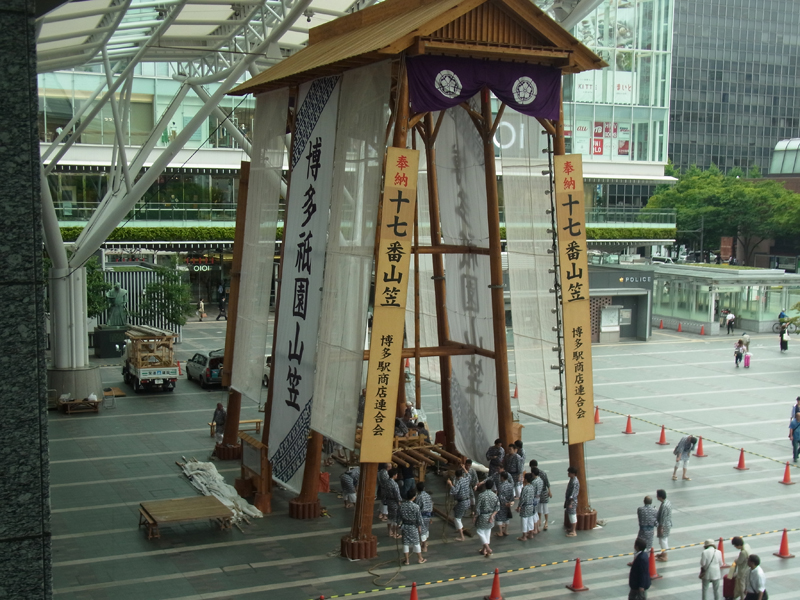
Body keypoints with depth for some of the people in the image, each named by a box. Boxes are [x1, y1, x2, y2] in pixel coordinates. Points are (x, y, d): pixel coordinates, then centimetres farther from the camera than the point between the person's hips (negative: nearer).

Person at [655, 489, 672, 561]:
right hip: (668, 524, 10)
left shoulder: (664, 506, -30)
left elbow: (663, 518, -26)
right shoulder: (668, 502, 0)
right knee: (665, 539, 22)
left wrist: (661, 528, -18)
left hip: (664, 526, -10)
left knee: (663, 540, 4)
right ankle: (663, 553, 38)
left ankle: (664, 557, 15)